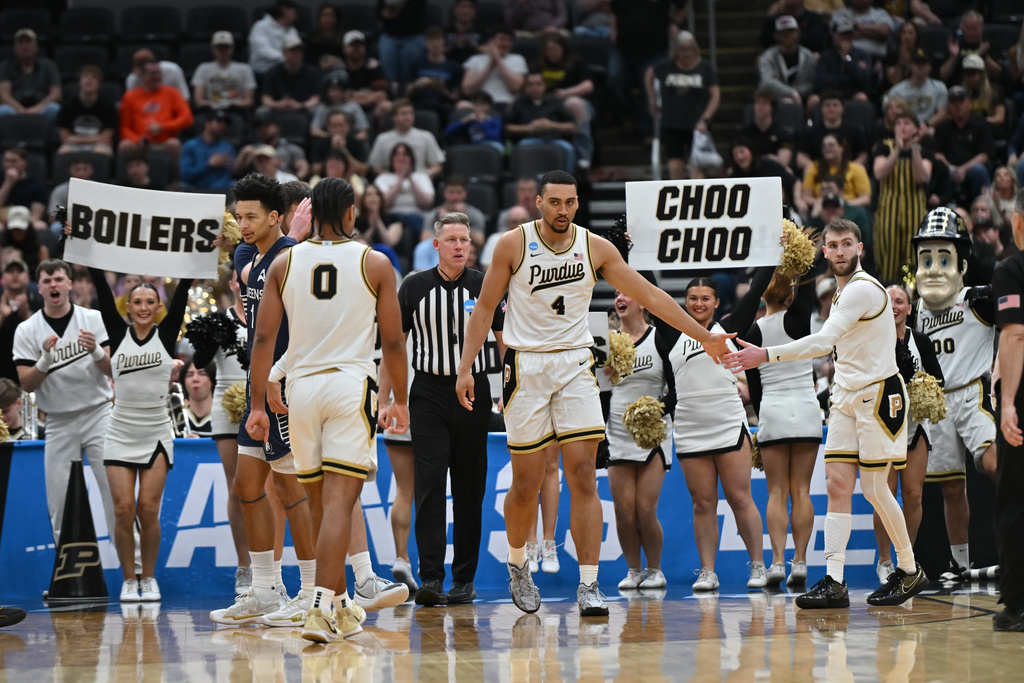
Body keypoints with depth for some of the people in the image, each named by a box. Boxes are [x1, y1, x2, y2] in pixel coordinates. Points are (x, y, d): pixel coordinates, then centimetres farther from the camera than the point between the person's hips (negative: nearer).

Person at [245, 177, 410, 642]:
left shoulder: (284, 264, 5)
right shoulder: (374, 264, 0)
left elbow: (264, 338, 1)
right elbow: (393, 341, 2)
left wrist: (258, 406, 4)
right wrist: (400, 400, 14)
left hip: (301, 386, 3)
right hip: (352, 385, -3)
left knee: (324, 502, 17)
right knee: (338, 504, -9)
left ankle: (341, 607, 27)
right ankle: (322, 608, -22)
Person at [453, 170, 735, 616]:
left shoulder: (596, 248, 0)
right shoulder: (513, 244, -5)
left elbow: (650, 297, 4)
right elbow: (485, 308, 1)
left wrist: (704, 337, 3)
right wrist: (466, 368, -6)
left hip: (575, 366, 1)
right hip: (526, 365, -1)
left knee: (583, 477, -9)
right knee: (526, 483, 3)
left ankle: (588, 585, -11)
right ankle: (518, 564, 30)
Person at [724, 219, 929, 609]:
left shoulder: (863, 289, -17)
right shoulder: (843, 291, 14)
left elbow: (824, 341, -27)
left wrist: (766, 355, -32)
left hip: (879, 394, -9)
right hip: (847, 397, 9)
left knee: (874, 488, -4)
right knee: (838, 485, -2)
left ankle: (911, 572, 14)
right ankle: (834, 582, -8)